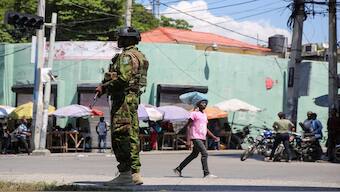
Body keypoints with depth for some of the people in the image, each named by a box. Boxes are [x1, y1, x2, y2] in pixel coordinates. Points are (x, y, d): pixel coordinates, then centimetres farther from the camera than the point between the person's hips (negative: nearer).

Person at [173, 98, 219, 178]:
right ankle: (206, 173, -16)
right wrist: (188, 140, -15)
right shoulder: (194, 113, -6)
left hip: (202, 138, 9)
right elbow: (188, 126, -9)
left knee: (194, 155, 13)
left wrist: (214, 137, 16)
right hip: (196, 138, -9)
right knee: (204, 153, -17)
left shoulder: (205, 115, 18)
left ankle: (178, 169, 23)